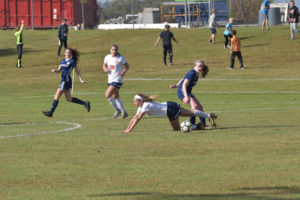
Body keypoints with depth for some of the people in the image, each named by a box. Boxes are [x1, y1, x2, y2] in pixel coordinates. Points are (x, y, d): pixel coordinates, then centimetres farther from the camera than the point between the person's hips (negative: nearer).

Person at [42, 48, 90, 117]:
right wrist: (55, 70, -6)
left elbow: (77, 71, -3)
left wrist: (81, 80, -4)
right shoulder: (63, 61, 16)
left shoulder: (72, 61, -5)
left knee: (56, 97, -7)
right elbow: (59, 70, 16)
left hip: (66, 81, -9)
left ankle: (51, 112, -3)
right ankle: (85, 103, 20)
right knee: (69, 99, 13)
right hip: (64, 80, 9)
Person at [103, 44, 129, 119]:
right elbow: (104, 65, 19)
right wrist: (105, 69, -3)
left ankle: (117, 110, -1)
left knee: (107, 95, -17)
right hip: (110, 80, 7)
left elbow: (127, 66, -2)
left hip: (117, 80, -7)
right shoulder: (107, 57, 4)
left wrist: (124, 71, -20)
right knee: (116, 97, 16)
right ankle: (124, 112, 29)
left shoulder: (120, 58, -12)